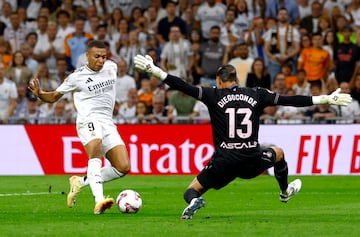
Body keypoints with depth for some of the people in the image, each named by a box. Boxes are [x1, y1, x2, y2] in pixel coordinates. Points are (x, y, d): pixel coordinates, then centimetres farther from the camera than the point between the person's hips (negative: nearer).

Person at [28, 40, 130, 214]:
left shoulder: (111, 67, 12)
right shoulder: (76, 77, 0)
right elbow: (54, 97, 8)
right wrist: (39, 93, -9)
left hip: (108, 122, 6)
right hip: (88, 120, -6)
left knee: (123, 167, -8)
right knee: (96, 150, -37)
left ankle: (81, 181, 12)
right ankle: (99, 201, -53)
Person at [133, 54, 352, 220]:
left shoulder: (214, 95, -2)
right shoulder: (257, 95, 3)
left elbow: (184, 87, -8)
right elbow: (290, 100, 3)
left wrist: (155, 71, -4)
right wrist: (326, 99, 8)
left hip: (224, 162, -2)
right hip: (252, 161, 2)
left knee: (192, 191, 12)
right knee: (278, 153, 36)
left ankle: (194, 201, -25)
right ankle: (285, 192, 57)